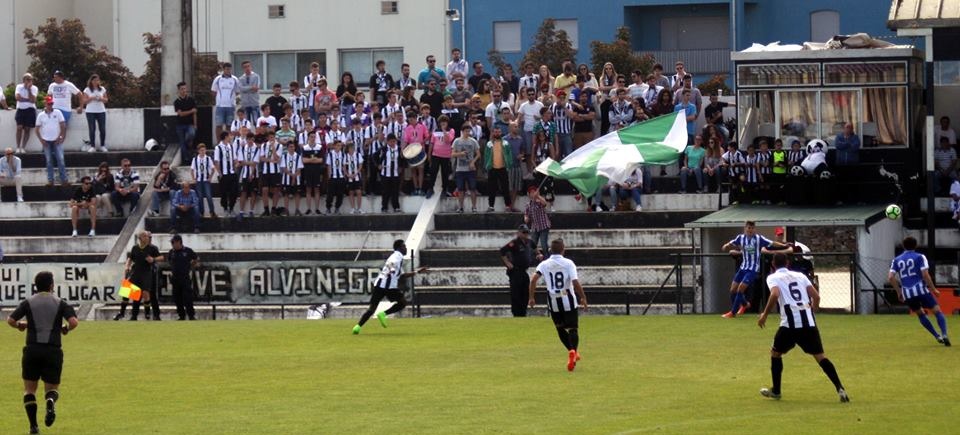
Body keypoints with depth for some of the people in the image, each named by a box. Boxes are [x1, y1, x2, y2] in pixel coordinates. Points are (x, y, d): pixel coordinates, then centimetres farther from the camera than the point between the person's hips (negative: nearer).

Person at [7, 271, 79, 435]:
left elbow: (10, 320, -4)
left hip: (32, 349, 0)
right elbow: (74, 322, -11)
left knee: (29, 389, 12)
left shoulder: (28, 302, 3)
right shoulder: (60, 303, 3)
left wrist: (20, 325, 17)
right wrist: (66, 329, 11)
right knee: (52, 388, 12)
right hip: (53, 351, 0)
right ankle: (51, 402, -25)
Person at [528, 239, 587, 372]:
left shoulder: (544, 264, 1)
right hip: (568, 300, -2)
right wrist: (583, 298, -4)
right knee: (573, 328, -2)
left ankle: (573, 352, 22)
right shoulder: (568, 263, -5)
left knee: (560, 328, 21)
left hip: (553, 302, 2)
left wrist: (531, 297, -6)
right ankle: (573, 350, -28)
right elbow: (575, 282, -14)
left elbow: (533, 279, -12)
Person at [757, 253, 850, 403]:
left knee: (775, 353, 20)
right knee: (820, 356, 4)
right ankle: (840, 389, -11)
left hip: (790, 324, -3)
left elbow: (775, 294, -14)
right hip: (809, 323, 3)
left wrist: (764, 315, -5)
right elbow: (816, 296, 11)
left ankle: (775, 391, 24)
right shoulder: (800, 275, 19)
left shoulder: (773, 278, 7)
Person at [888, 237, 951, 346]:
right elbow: (925, 275, -8)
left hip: (907, 294, 4)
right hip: (921, 290, -4)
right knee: (937, 311, -2)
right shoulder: (920, 257, 3)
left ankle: (937, 336, 15)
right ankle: (944, 335, -25)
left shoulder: (896, 260, 14)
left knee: (920, 314, 24)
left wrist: (899, 292, 14)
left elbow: (890, 277, 4)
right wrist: (933, 289, 1)